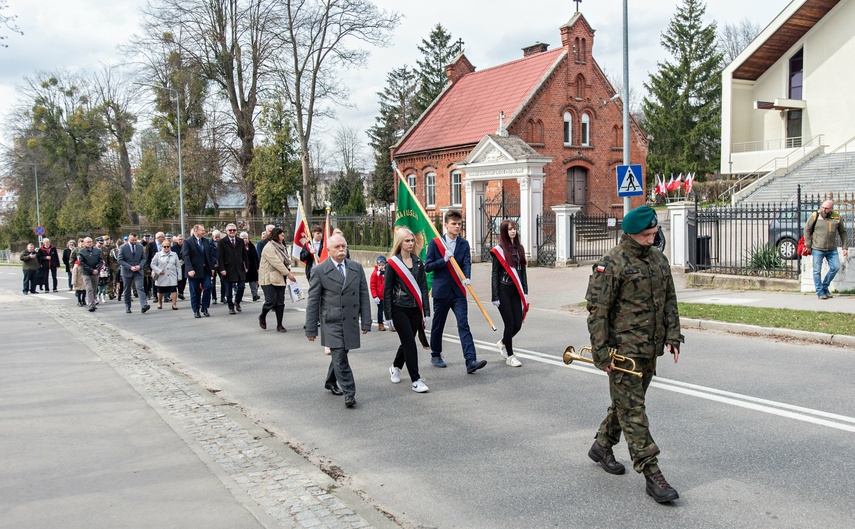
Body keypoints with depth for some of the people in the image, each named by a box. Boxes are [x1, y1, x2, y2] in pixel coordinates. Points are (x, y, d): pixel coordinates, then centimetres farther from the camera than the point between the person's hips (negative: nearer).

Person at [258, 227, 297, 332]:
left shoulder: (280, 247, 17)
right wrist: (288, 273, -22)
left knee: (280, 302, 3)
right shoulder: (269, 247, -14)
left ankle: (279, 325, 8)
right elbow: (276, 262, -21)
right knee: (271, 301, -11)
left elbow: (285, 261, 18)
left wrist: (288, 270, 1)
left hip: (279, 279, 8)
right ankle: (262, 317, 17)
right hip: (269, 279, -8)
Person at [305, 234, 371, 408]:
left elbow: (364, 296, 9)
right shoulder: (320, 271, -3)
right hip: (331, 322, -4)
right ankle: (349, 393, -5)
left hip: (351, 321, 4)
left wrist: (366, 321, 3)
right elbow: (313, 301, -2)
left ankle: (331, 382, 37)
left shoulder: (356, 268, 8)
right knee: (339, 357, -10)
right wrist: (311, 328, -3)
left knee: (339, 354, 13)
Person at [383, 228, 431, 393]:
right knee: (410, 342, -10)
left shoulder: (418, 262, 7)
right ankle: (416, 380, -4)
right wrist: (388, 316, -5)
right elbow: (387, 291, -4)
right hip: (399, 309, -5)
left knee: (407, 341, 14)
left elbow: (423, 288, 8)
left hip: (415, 309, 5)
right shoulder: (392, 263, -5)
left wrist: (426, 312, 4)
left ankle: (395, 367, 40)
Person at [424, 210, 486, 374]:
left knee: (463, 325, -8)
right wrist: (444, 260, -18)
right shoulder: (435, 243, -2)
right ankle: (435, 355, 31)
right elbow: (427, 266, -4)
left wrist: (466, 278, -26)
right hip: (441, 291, -1)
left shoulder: (464, 244, 6)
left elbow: (467, 263, -6)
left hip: (458, 291, 2)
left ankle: (471, 361, -15)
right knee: (438, 325, 11)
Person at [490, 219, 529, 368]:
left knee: (518, 324, 3)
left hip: (516, 291, 5)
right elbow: (495, 274, -5)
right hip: (504, 291, -5)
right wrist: (495, 297, -9)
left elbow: (523, 271, 14)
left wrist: (525, 292, 9)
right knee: (510, 324, -4)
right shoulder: (499, 250, -5)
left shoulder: (519, 248, 11)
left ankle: (503, 343, 32)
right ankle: (510, 356, 10)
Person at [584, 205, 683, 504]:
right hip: (624, 349, -7)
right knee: (633, 411, -4)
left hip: (650, 349, 7)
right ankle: (652, 475, -2)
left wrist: (672, 336, 7)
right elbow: (597, 310, -14)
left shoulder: (658, 260, 10)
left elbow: (669, 301, 17)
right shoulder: (611, 264, -13)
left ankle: (602, 447, 37)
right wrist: (601, 352, -16)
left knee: (626, 403, 18)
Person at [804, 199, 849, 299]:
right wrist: (808, 245, -4)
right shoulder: (815, 216, -6)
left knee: (835, 267, 0)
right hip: (817, 249, -3)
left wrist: (845, 247, 8)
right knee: (817, 271, -1)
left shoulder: (837, 217, 3)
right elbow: (807, 229, -1)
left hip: (832, 249, 3)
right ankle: (820, 292, 10)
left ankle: (825, 287, 19)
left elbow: (843, 233, 12)